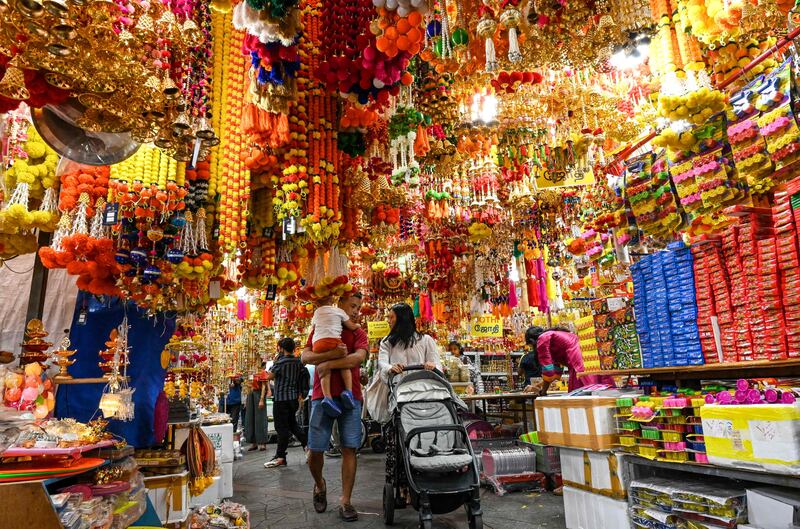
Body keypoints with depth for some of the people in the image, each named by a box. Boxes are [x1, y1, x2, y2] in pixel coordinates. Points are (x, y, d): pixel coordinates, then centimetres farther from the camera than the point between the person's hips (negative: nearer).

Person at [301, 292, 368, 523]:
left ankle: (345, 501, 9)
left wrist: (328, 364, -14)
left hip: (350, 396, 0)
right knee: (315, 449, 2)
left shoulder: (358, 333, 8)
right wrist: (332, 354, -20)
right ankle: (320, 484, 31)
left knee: (349, 448, -1)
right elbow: (305, 357, -4)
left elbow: (358, 357, -11)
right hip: (322, 395, 0)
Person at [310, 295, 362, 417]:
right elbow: (351, 327, 22)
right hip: (333, 340, -3)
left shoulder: (316, 313, 28)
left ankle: (327, 397, -16)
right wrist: (358, 325, 42)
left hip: (317, 343, 3)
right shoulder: (339, 311, 18)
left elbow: (312, 329, 38)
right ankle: (348, 390, -11)